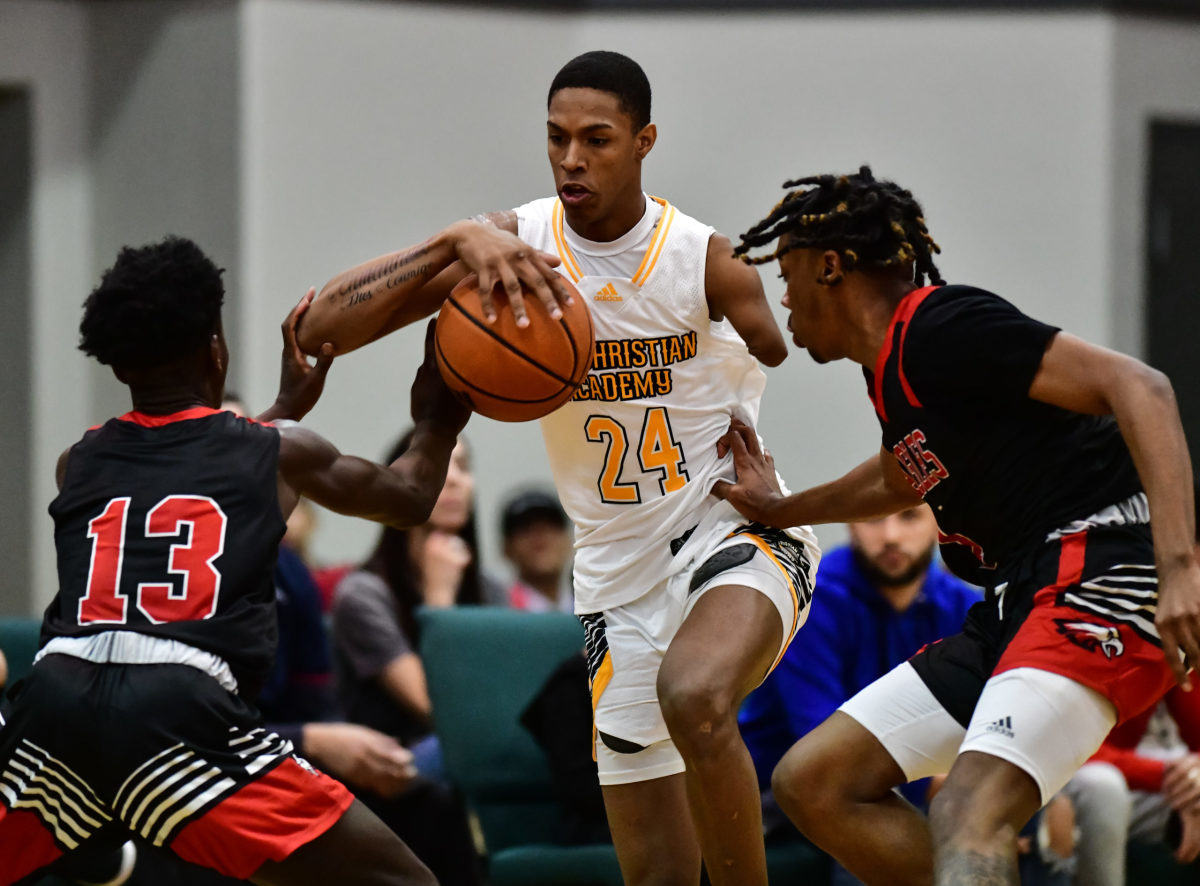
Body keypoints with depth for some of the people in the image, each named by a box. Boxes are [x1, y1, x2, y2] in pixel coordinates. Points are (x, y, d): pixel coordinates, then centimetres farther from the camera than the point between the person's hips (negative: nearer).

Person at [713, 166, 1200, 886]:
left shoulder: (943, 327, -10)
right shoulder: (889, 366, 19)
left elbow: (1139, 388, -19)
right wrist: (779, 510, 51)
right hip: (1020, 601, 10)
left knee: (969, 818, -31)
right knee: (813, 782, 7)